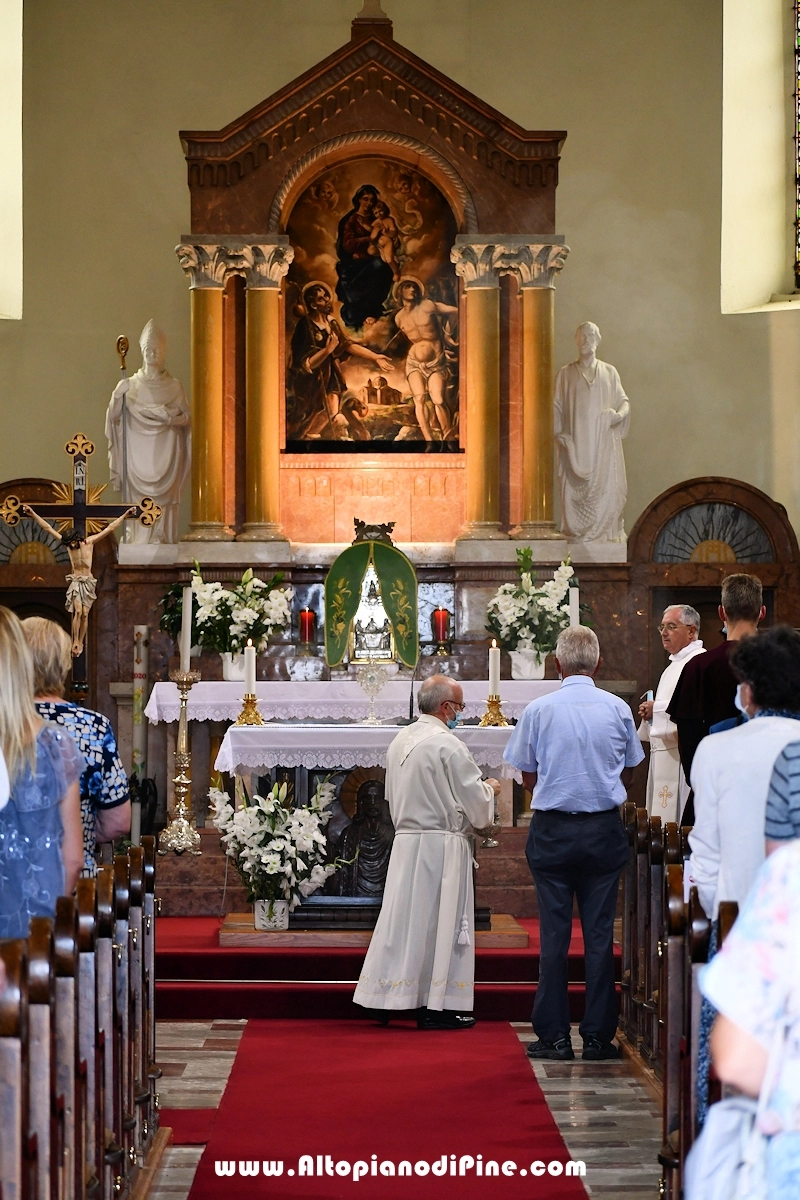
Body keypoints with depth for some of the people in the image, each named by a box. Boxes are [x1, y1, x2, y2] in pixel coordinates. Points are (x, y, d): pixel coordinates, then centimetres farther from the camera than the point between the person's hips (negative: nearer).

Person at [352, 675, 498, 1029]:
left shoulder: (399, 742, 9)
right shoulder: (447, 744, -15)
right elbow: (476, 801, -11)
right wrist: (490, 789, 11)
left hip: (404, 839, 7)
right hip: (441, 845, -7)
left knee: (401, 916, 10)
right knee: (439, 921, -1)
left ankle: (384, 999, 12)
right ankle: (435, 1006, 2)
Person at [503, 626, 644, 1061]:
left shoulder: (538, 710, -6)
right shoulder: (618, 709, -2)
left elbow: (528, 777, 2)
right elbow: (628, 775, 9)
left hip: (552, 829, -1)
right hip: (604, 829, 1)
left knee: (554, 933, 4)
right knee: (599, 932, 6)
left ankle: (554, 1036, 6)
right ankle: (597, 1036, 8)